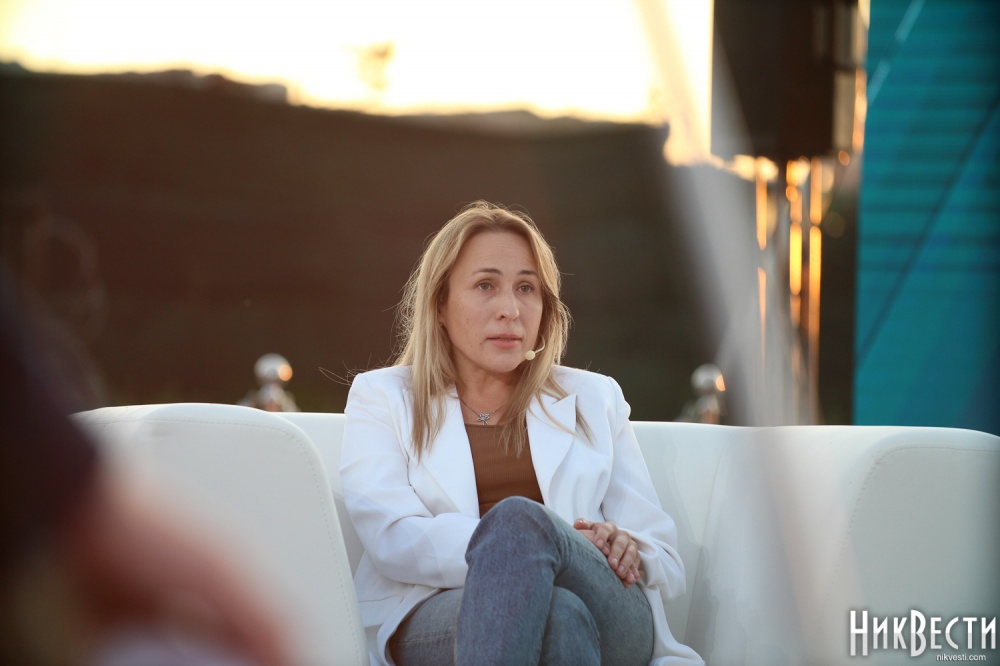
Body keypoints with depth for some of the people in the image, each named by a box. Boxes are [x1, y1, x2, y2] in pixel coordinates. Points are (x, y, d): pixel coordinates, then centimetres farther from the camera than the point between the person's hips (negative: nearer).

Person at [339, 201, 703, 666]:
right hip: (437, 622, -2)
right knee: (559, 615, -40)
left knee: (518, 518, -35)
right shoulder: (382, 398, 18)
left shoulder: (593, 399, 25)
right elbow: (395, 540, -1)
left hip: (609, 620, 3)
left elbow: (665, 560, 19)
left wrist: (631, 552, -8)